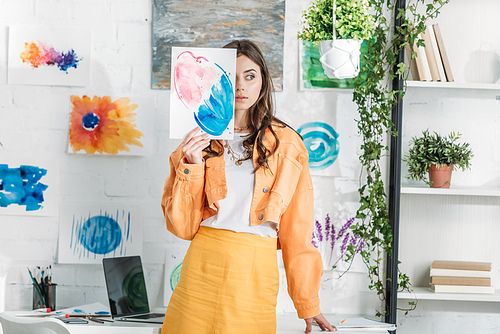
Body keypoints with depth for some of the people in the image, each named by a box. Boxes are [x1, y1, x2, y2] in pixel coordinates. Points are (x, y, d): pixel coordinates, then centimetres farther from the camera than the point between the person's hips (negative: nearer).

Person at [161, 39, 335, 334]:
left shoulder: (287, 143, 5)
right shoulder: (200, 141, 8)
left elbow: (297, 231, 6)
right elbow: (182, 226, 4)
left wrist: (308, 305, 6)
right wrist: (191, 166, -8)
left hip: (255, 274, -1)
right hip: (203, 265, 1)